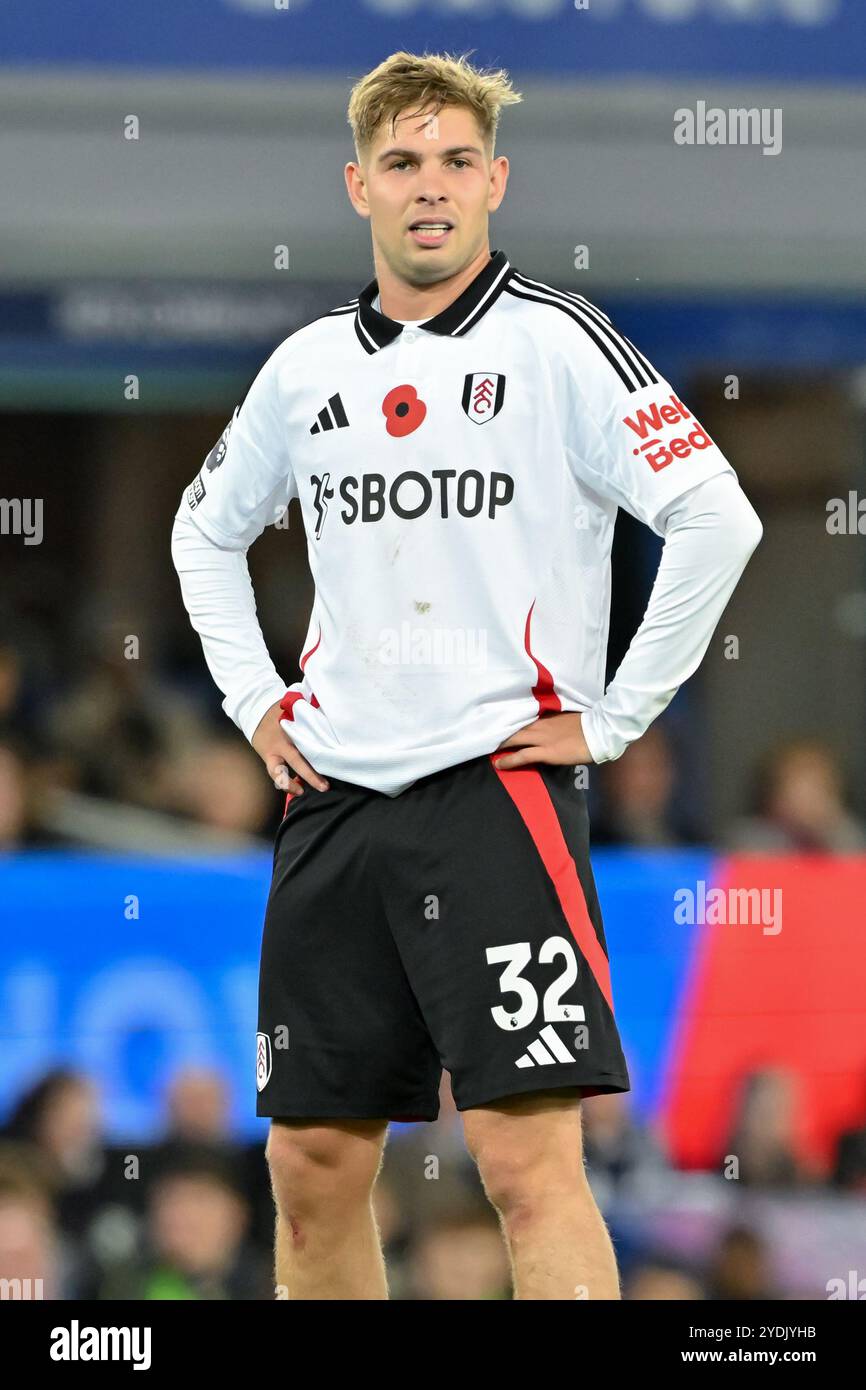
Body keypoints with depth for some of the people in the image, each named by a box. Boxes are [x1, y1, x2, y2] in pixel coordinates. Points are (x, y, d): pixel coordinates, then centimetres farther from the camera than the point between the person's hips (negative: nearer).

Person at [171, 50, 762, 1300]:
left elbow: (717, 519, -12)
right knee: (315, 1170, 7)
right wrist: (252, 700, 16)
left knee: (529, 1161, -14)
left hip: (498, 787, -6)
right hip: (332, 798, 6)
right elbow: (206, 533, 29)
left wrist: (612, 719, -11)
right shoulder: (307, 367, 12)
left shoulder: (556, 344, -5)